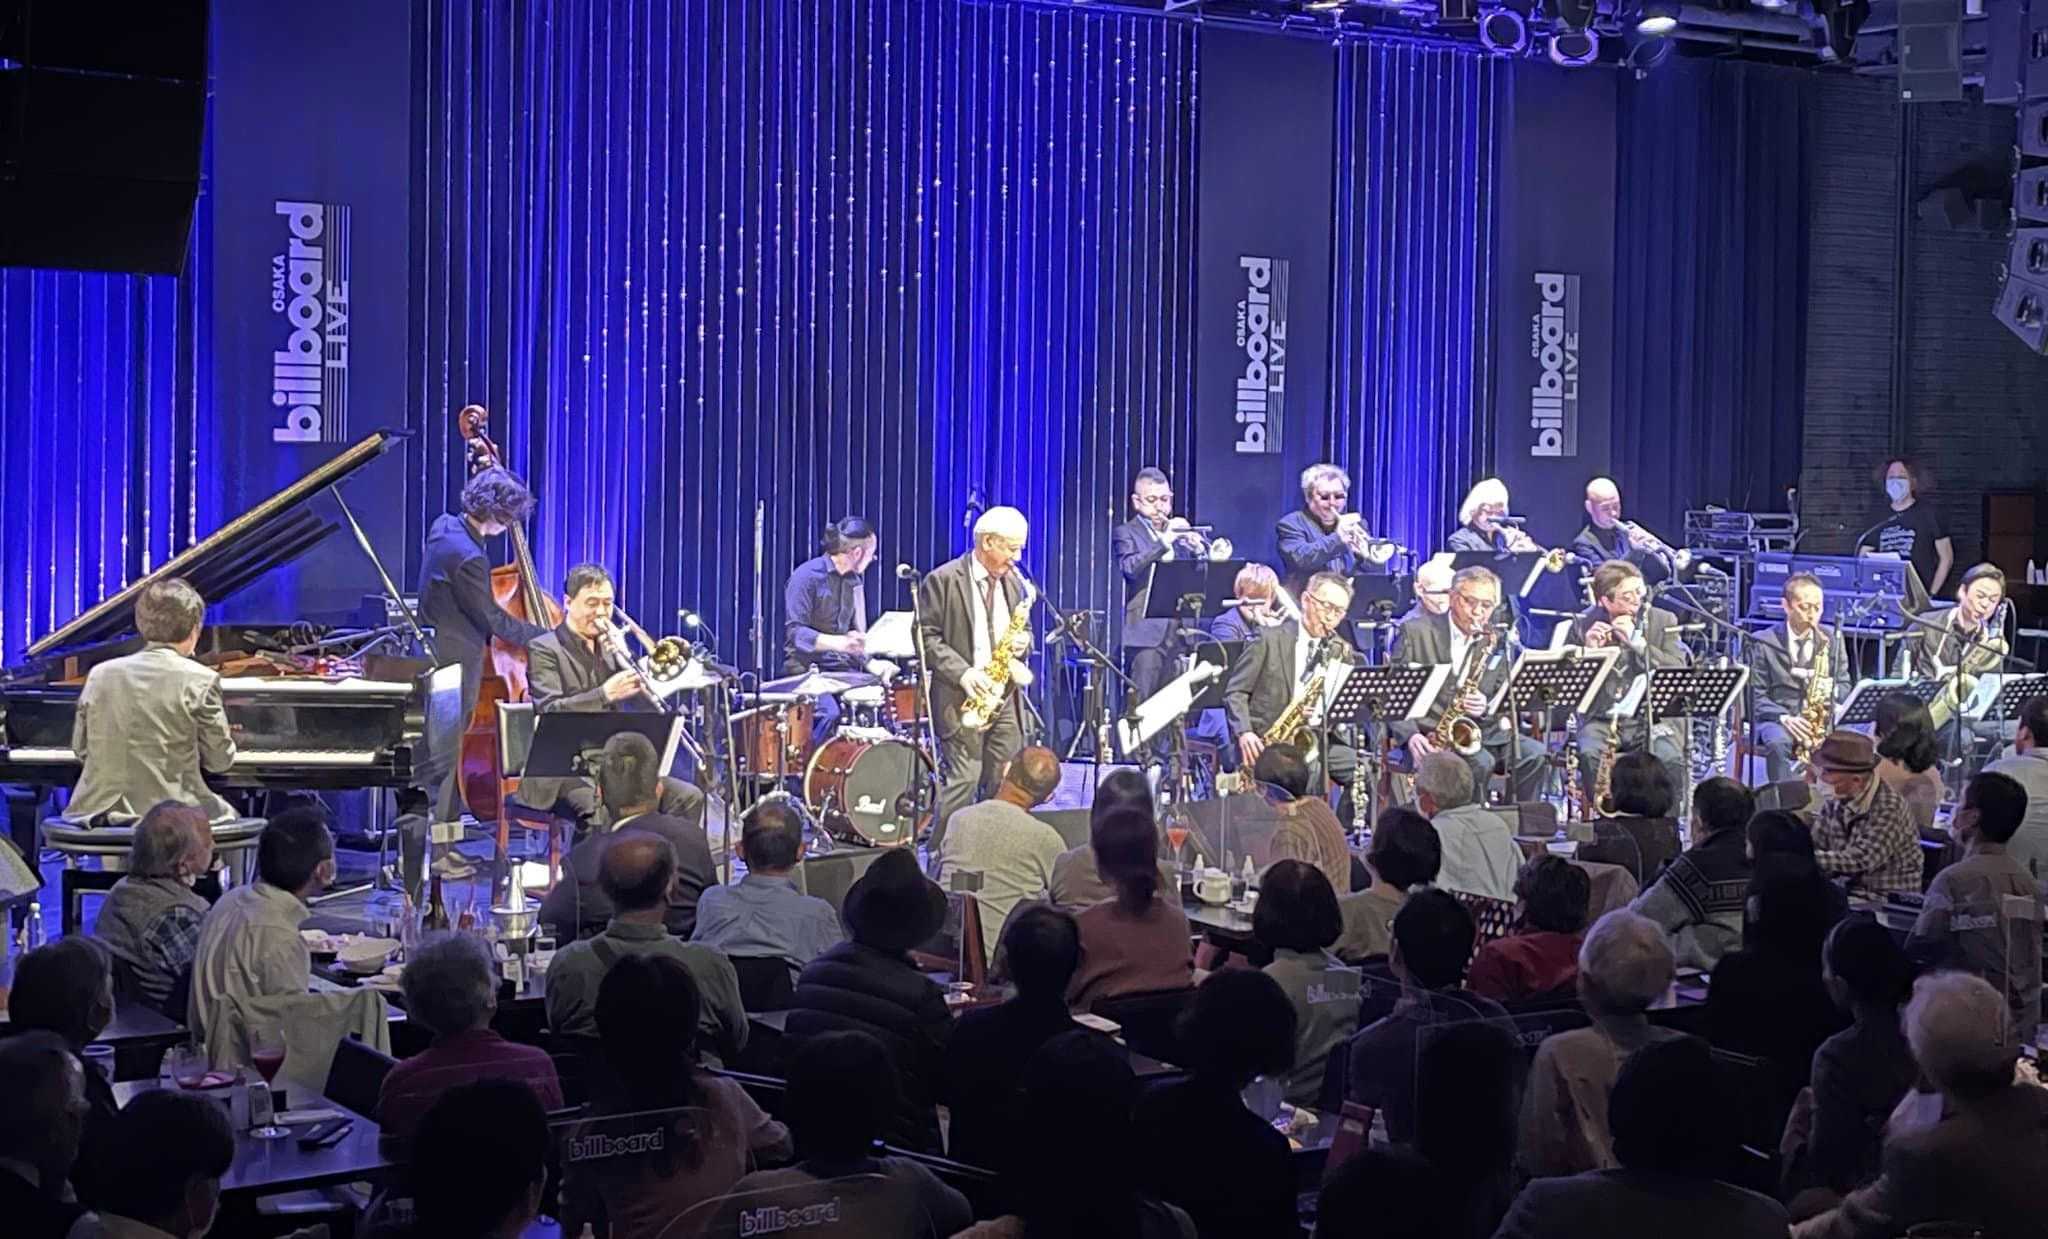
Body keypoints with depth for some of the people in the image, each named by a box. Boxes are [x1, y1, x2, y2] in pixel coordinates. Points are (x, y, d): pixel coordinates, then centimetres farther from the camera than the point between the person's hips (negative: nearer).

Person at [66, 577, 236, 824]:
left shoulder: (99, 674, 4)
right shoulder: (201, 680, -8)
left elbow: (80, 749, 11)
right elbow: (219, 759, -1)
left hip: (99, 812, 4)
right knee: (227, 814, 25)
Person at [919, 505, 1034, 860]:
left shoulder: (1013, 582, 13)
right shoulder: (943, 580, -6)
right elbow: (927, 636, -9)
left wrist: (1022, 642, -2)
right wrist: (963, 673, -20)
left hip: (1004, 697, 6)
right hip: (962, 697, -6)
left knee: (1005, 782, 5)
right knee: (964, 777, -11)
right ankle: (938, 856, -2)